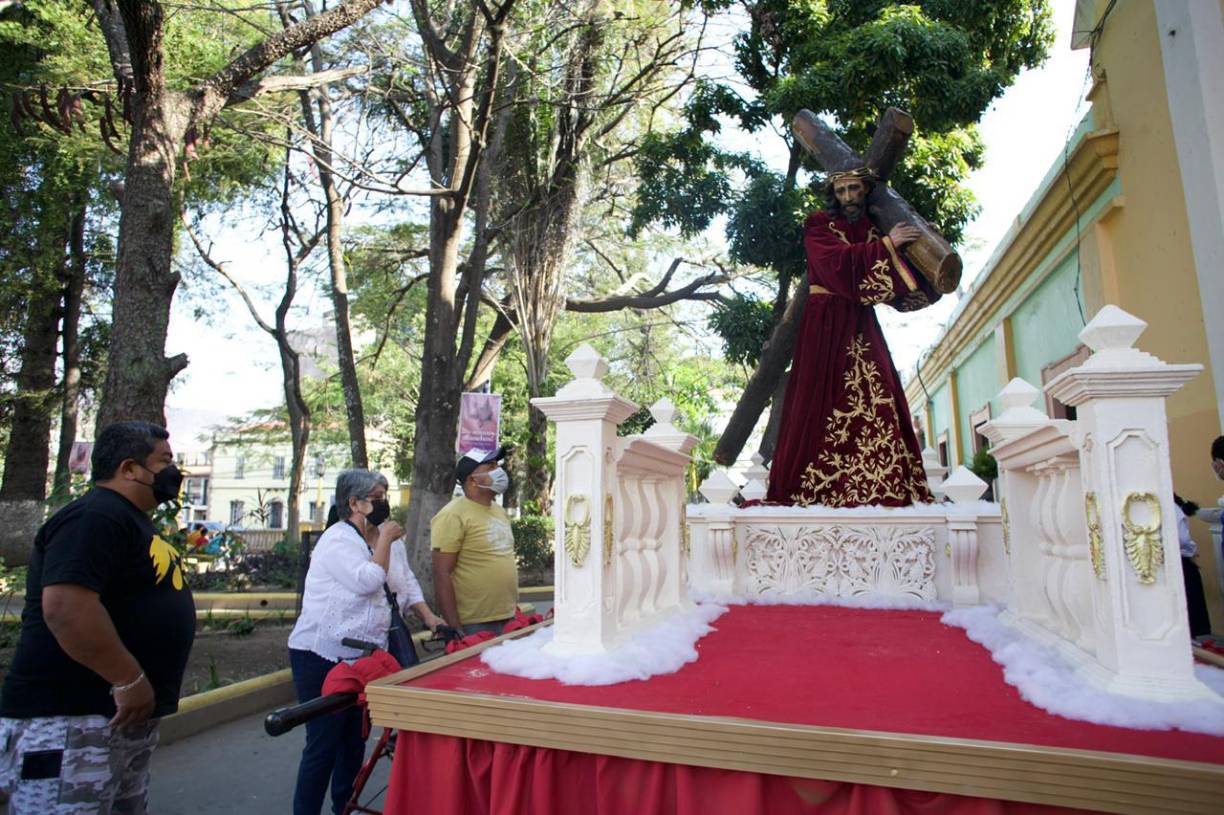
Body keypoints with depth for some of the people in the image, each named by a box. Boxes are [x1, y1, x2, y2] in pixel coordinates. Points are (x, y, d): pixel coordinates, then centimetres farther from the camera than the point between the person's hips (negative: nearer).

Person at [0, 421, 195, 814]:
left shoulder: (128, 519, 14)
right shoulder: (94, 517, -19)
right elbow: (65, 606, -31)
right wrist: (129, 680, -25)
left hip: (126, 715, 11)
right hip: (72, 718, -11)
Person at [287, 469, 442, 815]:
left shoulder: (388, 539, 9)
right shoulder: (337, 539, -16)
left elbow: (406, 582, 12)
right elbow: (368, 581, -28)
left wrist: (428, 616, 0)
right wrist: (384, 539, -19)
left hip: (363, 655, 8)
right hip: (324, 657, -8)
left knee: (355, 739, 19)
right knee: (323, 745, -1)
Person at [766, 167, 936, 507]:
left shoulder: (874, 227, 17)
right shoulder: (819, 225, 3)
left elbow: (897, 287, 15)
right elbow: (837, 261, -16)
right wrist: (885, 245, -12)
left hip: (862, 324, 5)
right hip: (826, 323, -5)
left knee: (875, 398, -4)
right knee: (826, 400, -9)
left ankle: (884, 484, -2)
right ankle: (817, 488, -6)